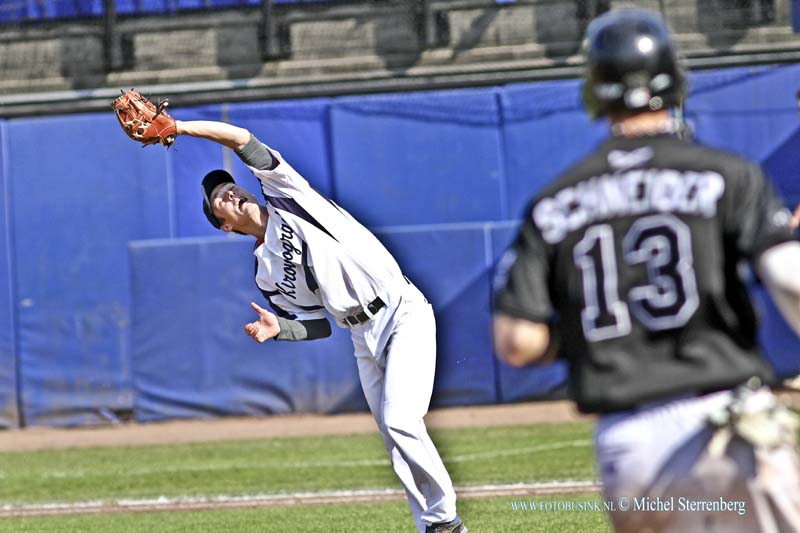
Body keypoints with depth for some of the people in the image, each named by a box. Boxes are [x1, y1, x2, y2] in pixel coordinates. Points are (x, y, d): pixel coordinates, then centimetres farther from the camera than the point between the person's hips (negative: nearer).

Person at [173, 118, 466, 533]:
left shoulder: (285, 195, 2)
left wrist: (180, 127, -6)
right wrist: (277, 328, -9)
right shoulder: (266, 273, 11)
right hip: (364, 337, 6)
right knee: (394, 436, 0)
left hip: (403, 313, -6)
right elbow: (317, 327, 10)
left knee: (399, 421, -18)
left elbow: (242, 140, -5)